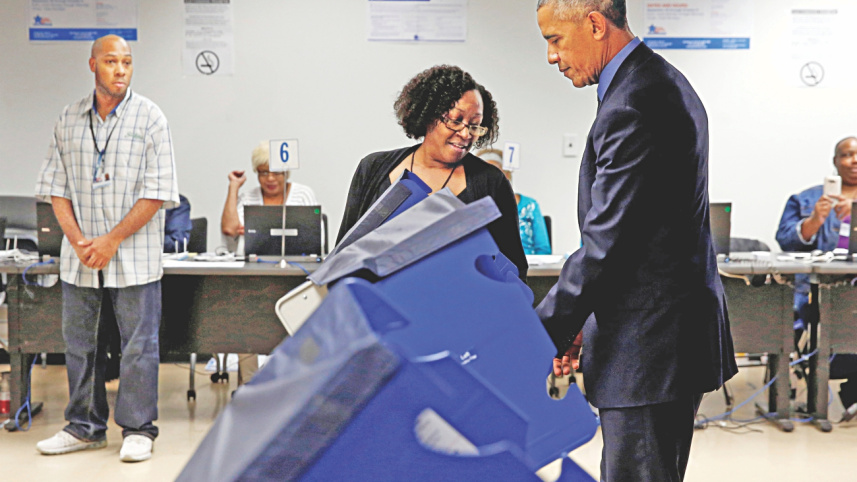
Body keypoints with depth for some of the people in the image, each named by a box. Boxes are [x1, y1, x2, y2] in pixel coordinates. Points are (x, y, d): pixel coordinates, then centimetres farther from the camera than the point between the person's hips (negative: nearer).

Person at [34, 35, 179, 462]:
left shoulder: (149, 118, -5)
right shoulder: (69, 120, 8)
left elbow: (158, 192, -9)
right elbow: (55, 186, 8)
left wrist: (111, 241, -13)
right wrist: (78, 240, -7)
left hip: (134, 256, -4)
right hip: (80, 258, 4)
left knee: (138, 343, 2)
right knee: (78, 342, 11)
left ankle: (137, 429, 14)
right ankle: (85, 427, 24)